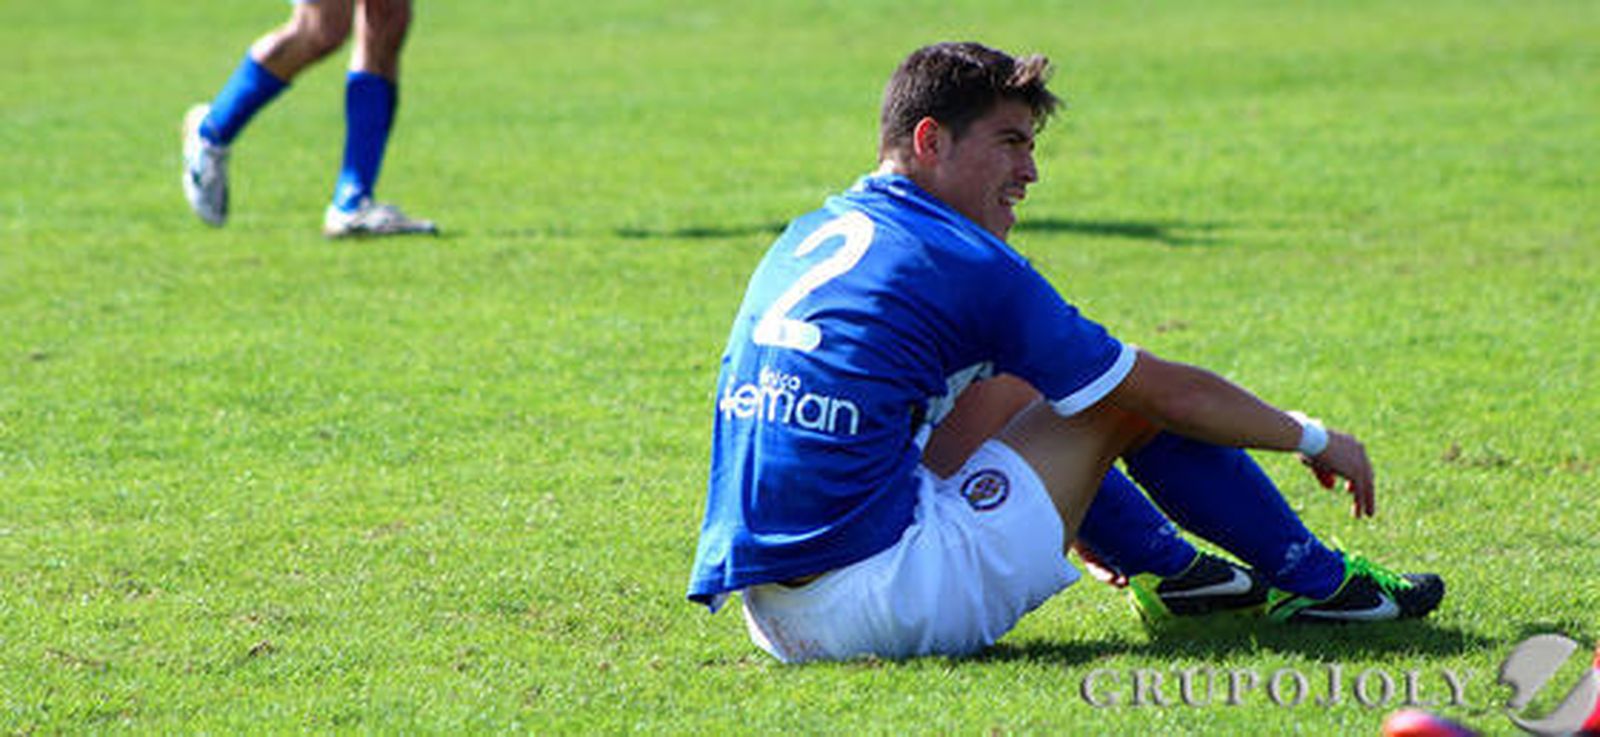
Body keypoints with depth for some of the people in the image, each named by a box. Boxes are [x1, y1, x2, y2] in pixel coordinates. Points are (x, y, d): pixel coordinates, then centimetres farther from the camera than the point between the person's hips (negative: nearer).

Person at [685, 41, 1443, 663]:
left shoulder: (807, 238, 17)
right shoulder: (961, 263, -7)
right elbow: (1170, 392, 0)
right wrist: (1314, 439, 17)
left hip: (771, 614, 8)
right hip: (876, 603, -8)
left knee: (1014, 394, 28)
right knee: (1130, 398, 5)